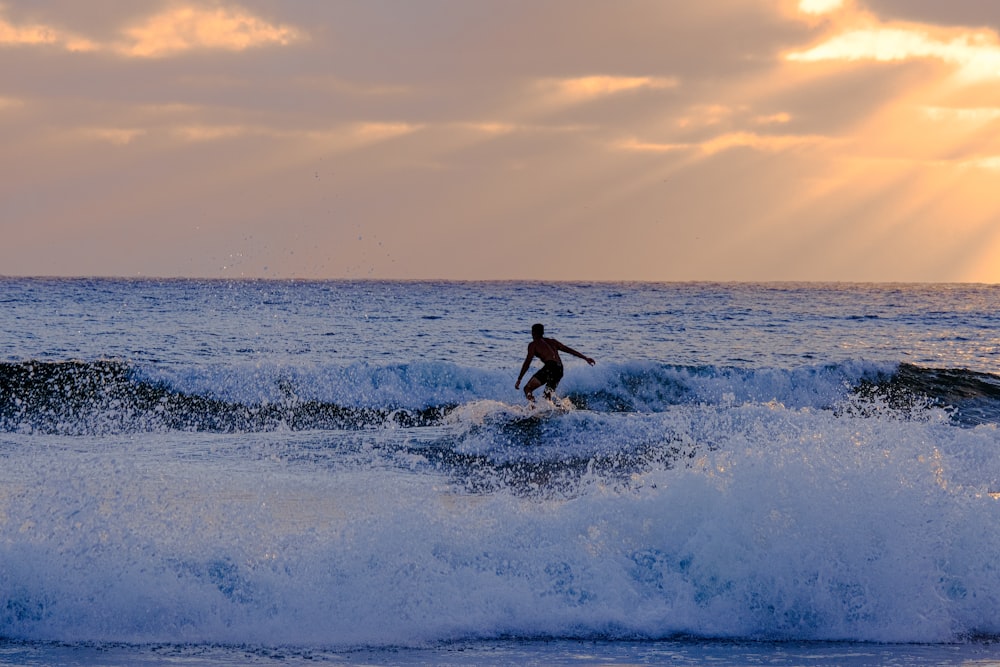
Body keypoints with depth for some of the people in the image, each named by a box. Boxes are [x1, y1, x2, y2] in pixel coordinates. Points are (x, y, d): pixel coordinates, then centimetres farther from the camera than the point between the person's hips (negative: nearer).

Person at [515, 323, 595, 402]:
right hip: (559, 370, 7)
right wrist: (585, 358, 28)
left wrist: (519, 379, 3)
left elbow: (527, 362, 3)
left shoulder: (533, 344, 10)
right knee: (548, 393, 17)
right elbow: (569, 350, 25)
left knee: (527, 389, -3)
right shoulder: (552, 341, 27)